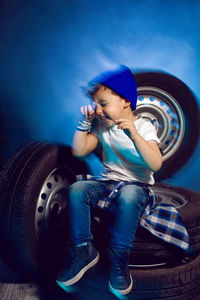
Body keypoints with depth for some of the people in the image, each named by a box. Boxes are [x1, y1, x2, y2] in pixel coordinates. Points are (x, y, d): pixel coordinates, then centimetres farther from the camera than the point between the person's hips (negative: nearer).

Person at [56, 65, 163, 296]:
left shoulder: (143, 127, -7)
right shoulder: (101, 126, 6)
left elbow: (155, 165, -20)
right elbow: (79, 151, 0)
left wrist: (134, 135, -32)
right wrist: (85, 122, -7)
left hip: (137, 184, -4)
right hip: (107, 181, 4)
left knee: (128, 196, -38)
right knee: (76, 190, -24)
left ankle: (118, 259, -19)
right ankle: (83, 251, -9)